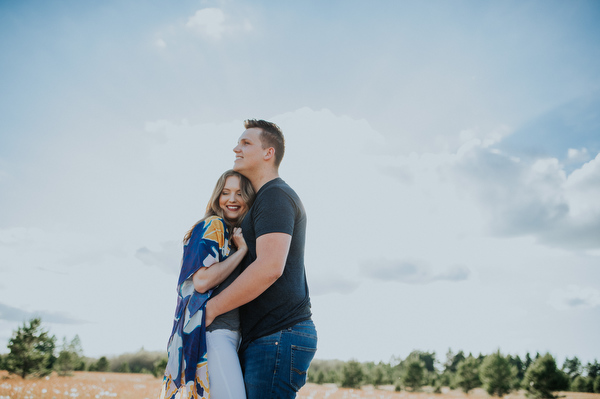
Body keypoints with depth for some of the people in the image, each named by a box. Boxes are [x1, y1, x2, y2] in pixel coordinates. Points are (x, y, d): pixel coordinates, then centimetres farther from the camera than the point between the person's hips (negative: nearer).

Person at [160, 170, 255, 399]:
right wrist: (242, 250, -11)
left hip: (230, 333, 9)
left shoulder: (237, 235, 21)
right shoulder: (212, 227, -5)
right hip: (211, 331, -9)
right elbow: (202, 281, -17)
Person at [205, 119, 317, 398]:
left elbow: (270, 268, -23)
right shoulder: (263, 200, 23)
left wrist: (210, 308, -16)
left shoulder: (275, 196, -10)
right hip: (260, 339, 10)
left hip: (279, 336, -10)